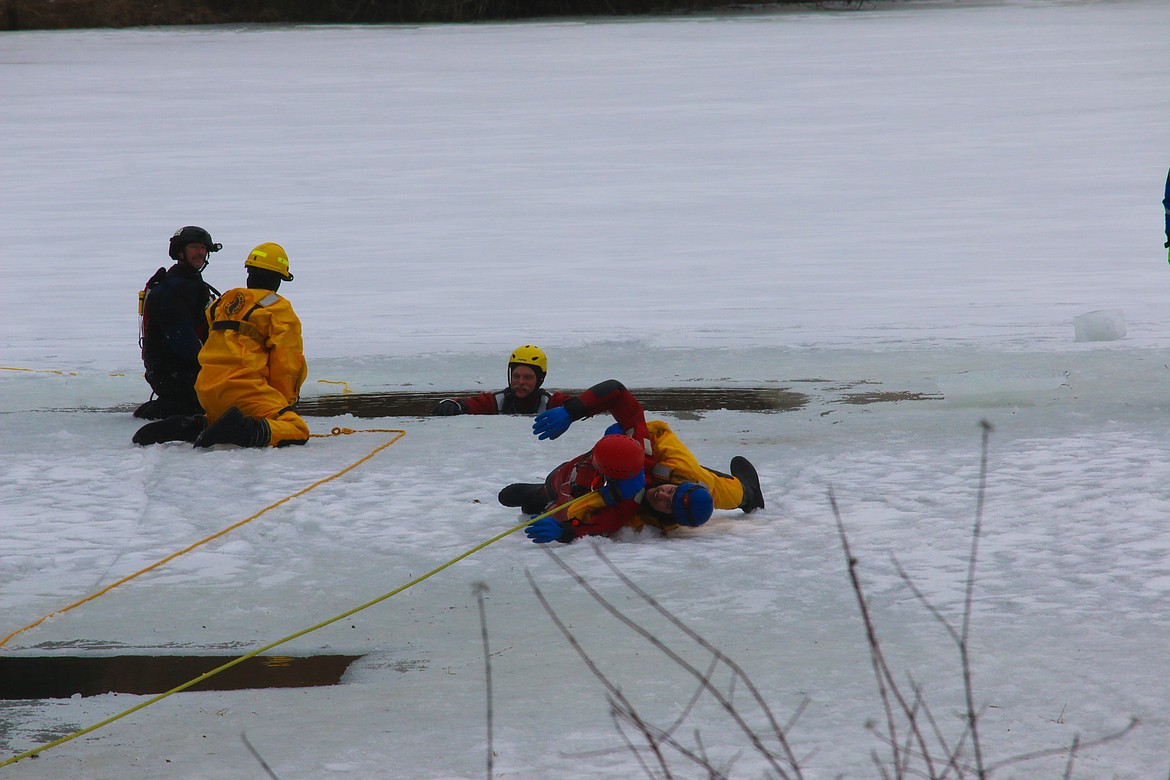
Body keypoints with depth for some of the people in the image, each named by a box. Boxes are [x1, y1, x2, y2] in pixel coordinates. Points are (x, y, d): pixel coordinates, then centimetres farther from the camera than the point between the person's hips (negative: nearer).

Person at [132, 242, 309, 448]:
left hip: (206, 391, 7)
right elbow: (288, 363, -2)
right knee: (298, 431, -14)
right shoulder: (279, 309, 3)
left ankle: (186, 427, 5)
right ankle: (245, 431, -36)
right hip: (244, 389, -7)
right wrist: (285, 400, 12)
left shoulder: (223, 302, 23)